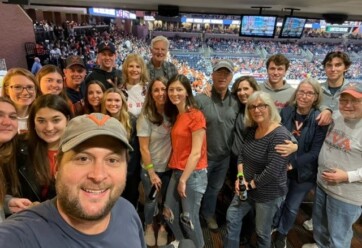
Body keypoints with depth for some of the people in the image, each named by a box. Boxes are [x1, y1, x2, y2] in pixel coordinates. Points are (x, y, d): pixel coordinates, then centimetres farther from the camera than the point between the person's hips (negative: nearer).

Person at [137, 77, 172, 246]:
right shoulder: (146, 117, -16)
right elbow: (144, 148, -14)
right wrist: (152, 173, -12)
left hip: (170, 167, 3)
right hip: (151, 169, -2)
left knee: (167, 200, 19)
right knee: (151, 201, 17)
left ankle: (163, 227, 46)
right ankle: (149, 227, 46)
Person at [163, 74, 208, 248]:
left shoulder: (196, 116, -14)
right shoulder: (176, 116, 11)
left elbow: (196, 153, -16)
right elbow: (177, 148, 11)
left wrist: (184, 179, -13)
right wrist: (179, 176, 6)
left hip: (193, 174, -8)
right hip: (177, 172, 8)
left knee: (189, 219, 6)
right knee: (170, 215, 15)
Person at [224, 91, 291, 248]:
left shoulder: (279, 135, -25)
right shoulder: (252, 130, 1)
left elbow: (272, 171, -29)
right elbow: (242, 154, 7)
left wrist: (251, 184, -16)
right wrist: (240, 177, -7)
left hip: (269, 194, -7)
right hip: (247, 188, 8)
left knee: (262, 232, 13)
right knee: (232, 218, 18)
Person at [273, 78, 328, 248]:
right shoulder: (285, 112, -9)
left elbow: (316, 152, -16)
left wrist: (292, 162, -23)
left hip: (304, 173, -1)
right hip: (281, 169, 2)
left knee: (292, 207, 16)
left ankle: (282, 234, 42)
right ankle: (274, 226, 47)